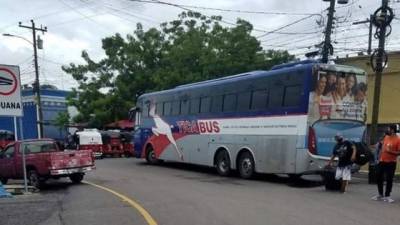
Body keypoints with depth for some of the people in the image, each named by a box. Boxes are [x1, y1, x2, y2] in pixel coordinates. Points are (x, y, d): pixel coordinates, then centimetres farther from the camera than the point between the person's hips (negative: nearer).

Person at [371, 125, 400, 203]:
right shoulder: (386, 137, 8)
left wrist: (390, 151, -25)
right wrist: (379, 158, 15)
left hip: (391, 163, -6)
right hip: (382, 161, 6)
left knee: (389, 180, 1)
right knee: (379, 178, 10)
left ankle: (387, 196, 13)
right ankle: (380, 194, 23)